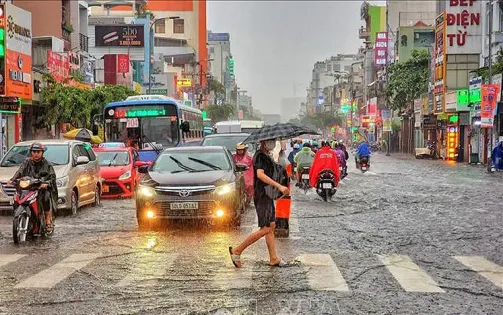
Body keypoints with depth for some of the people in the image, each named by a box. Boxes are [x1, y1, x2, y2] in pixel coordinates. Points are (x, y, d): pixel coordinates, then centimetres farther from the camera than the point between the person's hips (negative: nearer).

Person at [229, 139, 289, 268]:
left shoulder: (266, 156, 16)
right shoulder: (260, 156, -14)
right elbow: (260, 174, -28)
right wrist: (279, 186, -32)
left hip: (268, 195, 10)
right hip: (262, 196, -10)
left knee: (271, 226, 10)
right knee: (265, 229, -10)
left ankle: (273, 258, 13)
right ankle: (237, 251, -4)